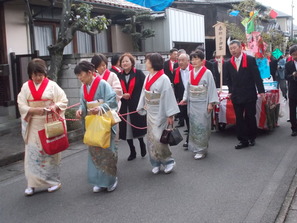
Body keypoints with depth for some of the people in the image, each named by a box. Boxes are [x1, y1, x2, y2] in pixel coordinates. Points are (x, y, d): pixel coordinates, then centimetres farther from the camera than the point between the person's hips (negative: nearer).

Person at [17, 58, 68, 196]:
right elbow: (21, 106, -1)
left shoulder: (52, 85, -2)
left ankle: (54, 181, 19)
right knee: (33, 153, 2)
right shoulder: (26, 87, 3)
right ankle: (32, 184, 12)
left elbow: (64, 101, -1)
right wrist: (35, 110, -18)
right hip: (33, 126, 2)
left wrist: (55, 106, -21)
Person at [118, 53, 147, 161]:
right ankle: (132, 151, 22)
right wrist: (122, 96, -12)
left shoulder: (139, 74, -6)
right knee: (127, 130, 7)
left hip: (137, 106, -3)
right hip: (124, 107, 3)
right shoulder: (119, 76, 4)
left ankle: (142, 144, 34)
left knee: (138, 127, 5)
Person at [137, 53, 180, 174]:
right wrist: (141, 108, 10)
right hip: (150, 113, 7)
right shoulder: (148, 78, 5)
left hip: (160, 113, -7)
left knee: (159, 139, -6)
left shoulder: (163, 79, -16)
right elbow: (144, 94, 10)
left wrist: (170, 115, -17)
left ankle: (168, 161, 14)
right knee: (151, 139, 10)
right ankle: (156, 163, 22)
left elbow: (168, 97, -16)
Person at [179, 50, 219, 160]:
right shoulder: (191, 73, 8)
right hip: (192, 103, 5)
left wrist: (211, 103, -12)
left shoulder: (207, 73, -7)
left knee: (201, 126, -4)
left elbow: (211, 88, -8)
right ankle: (196, 147, 19)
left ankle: (202, 149, 5)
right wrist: (185, 99, 4)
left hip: (203, 104, -5)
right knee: (193, 126, 8)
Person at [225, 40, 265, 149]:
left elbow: (257, 76, -7)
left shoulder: (250, 60, -6)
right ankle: (243, 140, 10)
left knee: (250, 117, 7)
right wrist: (231, 92, 5)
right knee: (239, 119, 4)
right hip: (236, 96, 3)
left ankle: (252, 138, 24)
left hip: (249, 95, -3)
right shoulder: (228, 63, 5)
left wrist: (261, 91, -9)